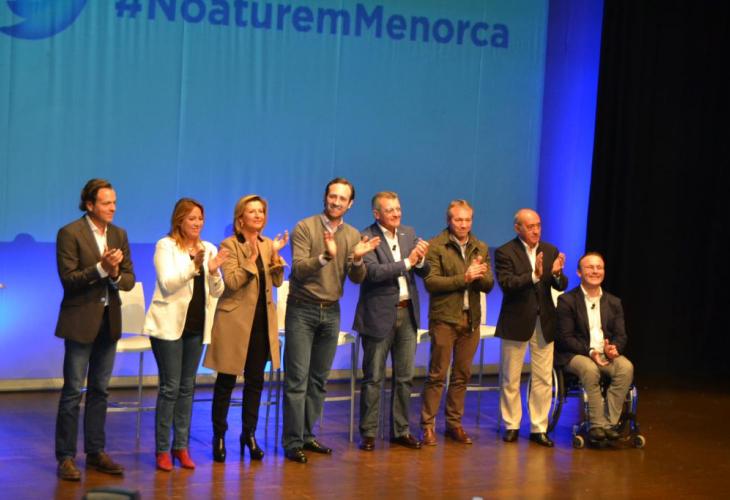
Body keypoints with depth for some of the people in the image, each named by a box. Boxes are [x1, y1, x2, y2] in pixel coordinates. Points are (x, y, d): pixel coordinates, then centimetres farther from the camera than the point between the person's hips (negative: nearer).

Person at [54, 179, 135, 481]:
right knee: (73, 391, -2)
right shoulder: (70, 233, -9)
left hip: (109, 321, 6)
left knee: (99, 390, 12)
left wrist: (116, 275, -15)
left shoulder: (119, 235, 8)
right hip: (81, 322, -6)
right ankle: (66, 457, 4)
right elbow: (68, 278, -15)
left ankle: (96, 452, 20)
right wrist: (101, 268, -24)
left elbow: (129, 279, 6)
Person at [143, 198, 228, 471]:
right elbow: (167, 284, -15)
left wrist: (213, 272, -14)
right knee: (170, 387, -4)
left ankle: (181, 446, 15)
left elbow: (217, 292, 6)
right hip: (169, 325, -5)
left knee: (187, 387, 9)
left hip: (196, 326, 5)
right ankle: (162, 449, 2)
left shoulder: (209, 249, 9)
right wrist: (193, 265, -27)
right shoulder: (166, 245, -4)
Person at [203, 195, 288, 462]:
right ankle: (219, 436, 12)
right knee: (226, 381, 2)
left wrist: (275, 254, -11)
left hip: (262, 320, 5)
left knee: (255, 380, 10)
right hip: (235, 320, -5)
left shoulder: (267, 244, 8)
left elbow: (277, 281, 1)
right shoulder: (229, 244, -8)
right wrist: (252, 257, -24)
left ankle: (249, 434, 20)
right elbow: (232, 282, -19)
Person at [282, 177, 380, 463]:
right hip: (302, 310, -5)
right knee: (297, 380, -6)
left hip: (331, 312, 5)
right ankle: (292, 442, -2)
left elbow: (357, 279, 2)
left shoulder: (353, 236, 6)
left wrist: (357, 259, -18)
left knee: (319, 380, 10)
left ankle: (306, 434, 20)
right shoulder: (305, 228, -7)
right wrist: (326, 256, -31)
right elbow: (299, 270, -16)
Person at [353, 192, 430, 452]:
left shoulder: (409, 234, 8)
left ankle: (400, 430, 21)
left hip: (407, 313, 6)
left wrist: (420, 259, -15)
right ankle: (368, 433, 9)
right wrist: (407, 262, -24)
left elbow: (424, 272, 6)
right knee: (373, 378, 2)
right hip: (379, 315, -6)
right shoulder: (366, 238, -11)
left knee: (404, 377, 11)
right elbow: (373, 272, -22)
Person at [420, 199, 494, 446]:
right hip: (444, 318, -5)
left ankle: (454, 424, 19)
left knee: (462, 375, 10)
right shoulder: (436, 246, -4)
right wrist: (464, 278, -18)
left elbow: (489, 285, 8)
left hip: (471, 319, 5)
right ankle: (428, 425, 3)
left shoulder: (481, 248, 12)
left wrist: (480, 276, -14)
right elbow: (431, 282, -13)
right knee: (437, 374, -3)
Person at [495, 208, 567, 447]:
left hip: (544, 322, 3)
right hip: (516, 322, -3)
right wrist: (534, 276, -31)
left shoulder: (550, 251, 5)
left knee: (543, 379, 5)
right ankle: (512, 426, 19)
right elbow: (506, 284, -20)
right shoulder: (505, 252, -8)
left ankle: (539, 428, 13)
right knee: (510, 379, 7)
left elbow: (562, 286, 0)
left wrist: (556, 274, -22)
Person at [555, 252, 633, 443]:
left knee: (626, 367, -27)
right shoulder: (567, 300, -1)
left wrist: (614, 348, -15)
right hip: (575, 354, -4)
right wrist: (590, 351, -21)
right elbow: (565, 337, -7)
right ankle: (598, 425, -29)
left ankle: (609, 422, -24)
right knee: (590, 369, -37)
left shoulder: (614, 302, 14)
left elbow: (620, 335, 10)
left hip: (607, 354, 4)